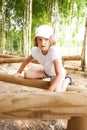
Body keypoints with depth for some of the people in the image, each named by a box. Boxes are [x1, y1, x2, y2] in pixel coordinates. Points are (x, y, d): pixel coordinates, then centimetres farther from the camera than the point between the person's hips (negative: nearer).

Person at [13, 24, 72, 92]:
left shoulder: (54, 51, -38)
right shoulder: (35, 50, -20)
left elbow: (60, 74, -41)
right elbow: (27, 60, 2)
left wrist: (49, 90, -42)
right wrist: (19, 72, 5)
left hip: (56, 74, -5)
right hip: (46, 71, 5)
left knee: (57, 92, -29)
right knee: (27, 74, -11)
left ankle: (67, 79, 2)